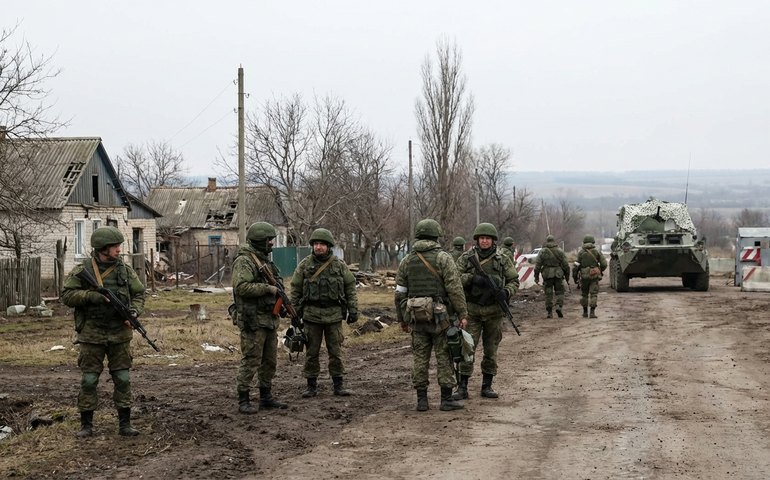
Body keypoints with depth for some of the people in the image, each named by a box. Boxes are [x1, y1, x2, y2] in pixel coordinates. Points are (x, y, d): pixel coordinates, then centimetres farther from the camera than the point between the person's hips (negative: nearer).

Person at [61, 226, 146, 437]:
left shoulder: (125, 271, 5)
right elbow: (67, 295, -9)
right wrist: (94, 296, -20)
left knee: (122, 379, 2)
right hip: (92, 335, -2)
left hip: (120, 334, 2)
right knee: (89, 380, 2)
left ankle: (124, 424, 9)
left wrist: (134, 312, -9)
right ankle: (86, 424, 11)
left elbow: (139, 294, 10)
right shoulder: (82, 271, -4)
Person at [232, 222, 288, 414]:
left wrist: (280, 298, 11)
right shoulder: (244, 261, -13)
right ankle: (243, 401, -2)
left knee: (270, 361, 13)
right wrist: (268, 288, -21)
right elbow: (241, 287, -26)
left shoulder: (264, 260, 17)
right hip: (253, 320, -9)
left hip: (269, 318, 9)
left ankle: (266, 397, 22)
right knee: (250, 361, -6)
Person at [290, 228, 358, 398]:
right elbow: (296, 290, 4)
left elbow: (350, 288, 6)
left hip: (334, 314, 0)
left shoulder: (340, 265, 2)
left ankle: (338, 384, 12)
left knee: (336, 351, 4)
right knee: (312, 352, 4)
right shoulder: (304, 265, 0)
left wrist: (353, 310, 2)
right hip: (311, 314, 0)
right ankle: (312, 385, 11)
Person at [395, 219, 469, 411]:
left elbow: (400, 293, 9)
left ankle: (421, 399, 8)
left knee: (420, 358, 8)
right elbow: (455, 289, -12)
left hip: (416, 317, 4)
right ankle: (446, 399, 3)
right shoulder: (443, 258, -6)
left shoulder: (406, 261, 7)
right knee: (444, 358, 2)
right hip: (440, 316, -4)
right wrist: (463, 314, -7)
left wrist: (402, 318, 17)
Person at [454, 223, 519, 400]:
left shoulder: (503, 260, 3)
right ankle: (462, 387, 0)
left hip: (494, 311, 1)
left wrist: (506, 292, -15)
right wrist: (472, 278, -23)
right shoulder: (466, 258, 1)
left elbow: (514, 280, 6)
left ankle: (487, 386, 16)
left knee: (491, 350, 7)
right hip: (472, 310, -1)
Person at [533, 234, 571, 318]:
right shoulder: (560, 251, 1)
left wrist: (536, 276, 5)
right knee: (559, 292, 10)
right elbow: (565, 265, 2)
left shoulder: (542, 252, 0)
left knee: (548, 293, 6)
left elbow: (537, 265, -1)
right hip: (558, 274, 0)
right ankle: (559, 306, -12)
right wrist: (567, 275, 12)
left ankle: (549, 312, 5)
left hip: (547, 275, 0)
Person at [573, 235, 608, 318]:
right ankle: (592, 312, -12)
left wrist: (575, 276, 2)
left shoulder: (581, 252, 0)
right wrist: (600, 271, 20)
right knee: (594, 294, 0)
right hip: (594, 276, -1)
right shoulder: (597, 252, 1)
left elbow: (578, 265, -4)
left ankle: (585, 312, 21)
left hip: (584, 276, 1)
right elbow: (604, 264, 0)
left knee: (584, 294, 15)